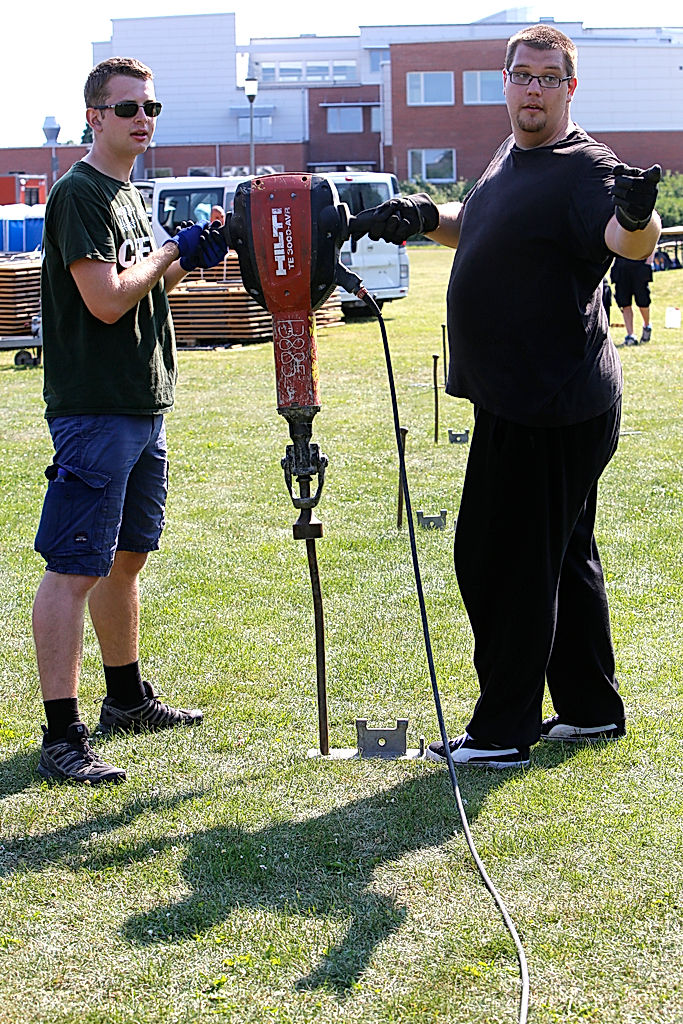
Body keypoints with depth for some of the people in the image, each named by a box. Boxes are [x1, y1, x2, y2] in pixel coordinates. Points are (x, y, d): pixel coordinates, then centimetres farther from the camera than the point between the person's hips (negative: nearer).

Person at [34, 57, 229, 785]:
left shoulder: (128, 194, 17)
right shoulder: (79, 194, -13)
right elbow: (107, 300, -21)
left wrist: (193, 258, 5)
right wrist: (175, 252, -8)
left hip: (144, 408, 10)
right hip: (94, 411, -10)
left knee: (126, 557, 18)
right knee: (74, 568, -9)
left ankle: (127, 698, 32)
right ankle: (61, 738, -9)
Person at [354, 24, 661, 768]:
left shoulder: (583, 168, -17)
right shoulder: (510, 158, 13)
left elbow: (624, 240, -37)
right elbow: (476, 228, 31)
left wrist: (638, 218, -59)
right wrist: (425, 216, 12)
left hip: (549, 410, -10)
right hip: (526, 401, 10)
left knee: (503, 559, -3)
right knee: (562, 556, 18)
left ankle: (502, 731, 8)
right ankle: (592, 708, 30)